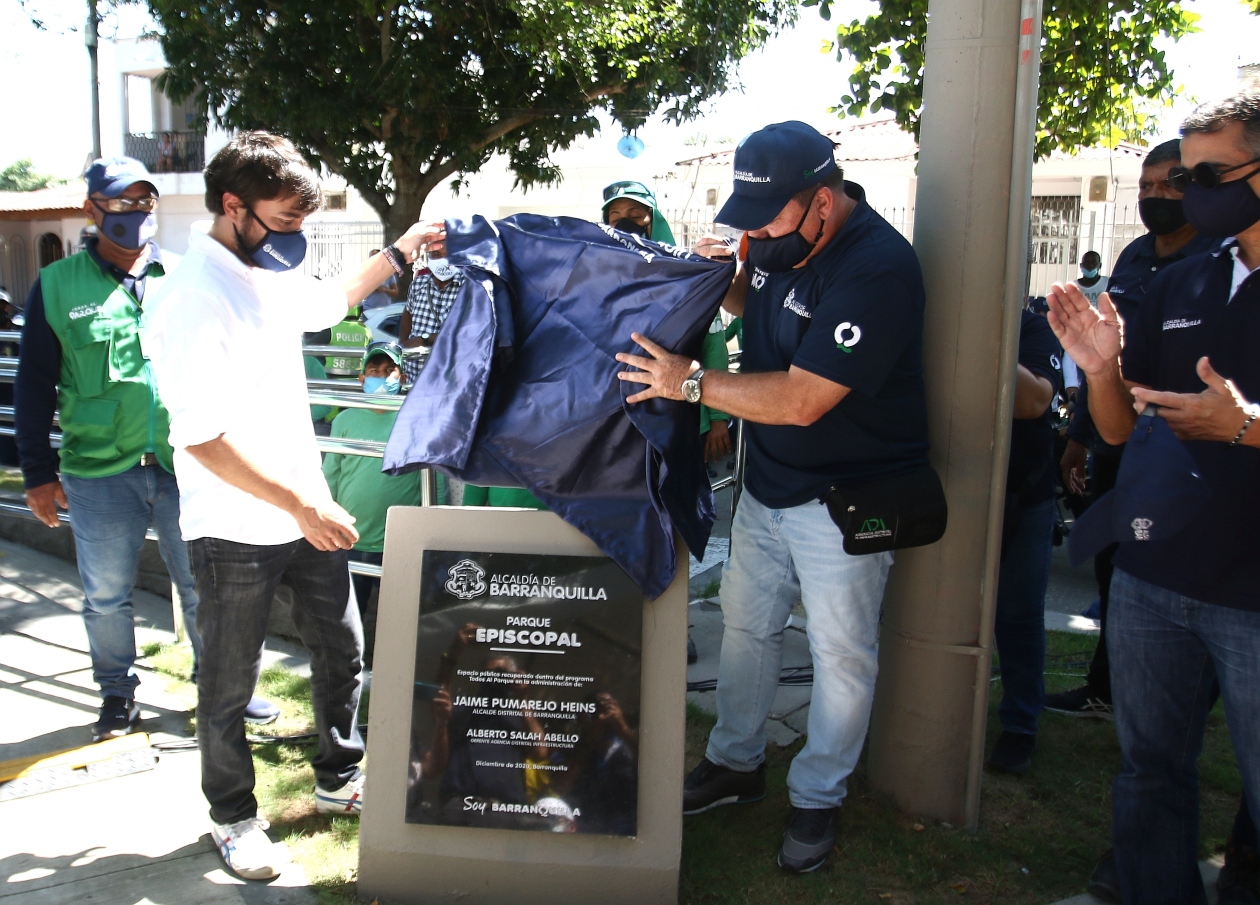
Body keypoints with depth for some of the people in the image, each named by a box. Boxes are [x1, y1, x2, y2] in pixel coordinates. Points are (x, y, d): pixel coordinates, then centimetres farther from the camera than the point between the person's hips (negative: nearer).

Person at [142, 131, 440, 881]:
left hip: (306, 510, 8)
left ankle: (340, 779, 38)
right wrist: (301, 507, -25)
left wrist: (397, 256, 23)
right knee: (230, 683, 11)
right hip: (236, 531, -8)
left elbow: (327, 303, 29)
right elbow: (204, 439, -25)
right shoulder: (195, 299, -21)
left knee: (342, 650, 17)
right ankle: (234, 817, 31)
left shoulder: (268, 272, 5)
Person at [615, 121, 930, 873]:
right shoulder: (782, 238, -1)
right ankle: (737, 762, 37)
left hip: (846, 497, -8)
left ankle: (818, 798, 26)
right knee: (746, 623, 17)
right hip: (769, 481, 8)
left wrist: (692, 383, -24)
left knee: (842, 652, 7)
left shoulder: (877, 269, -26)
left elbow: (801, 399, -30)